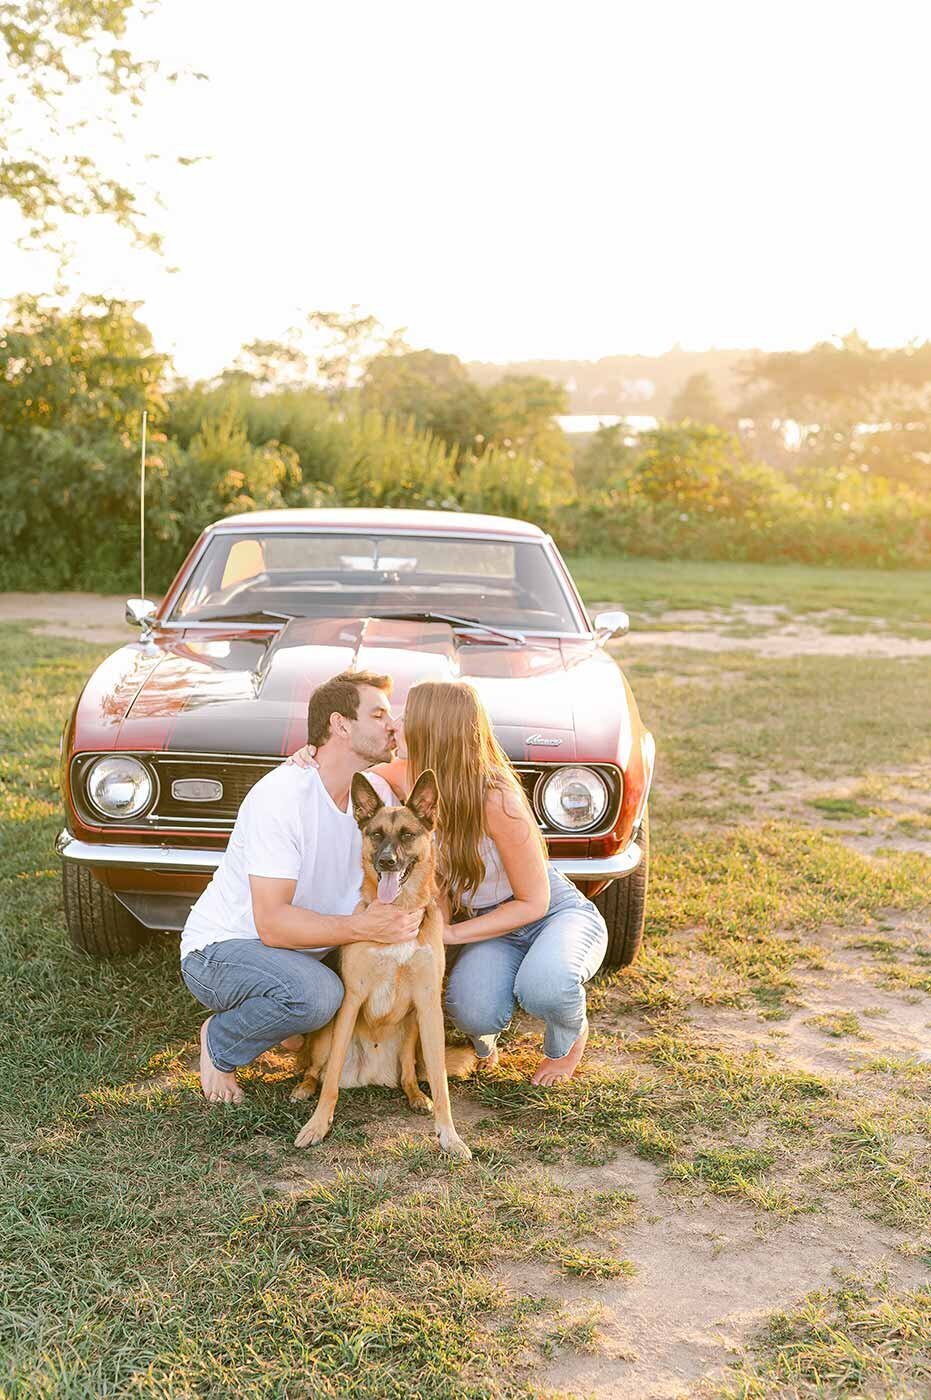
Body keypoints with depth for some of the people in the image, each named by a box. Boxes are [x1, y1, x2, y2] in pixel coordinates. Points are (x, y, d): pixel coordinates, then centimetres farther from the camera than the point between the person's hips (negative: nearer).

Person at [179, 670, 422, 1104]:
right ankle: (219, 1043, -3)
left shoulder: (377, 792, -3)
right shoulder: (280, 795, -27)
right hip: (219, 950, -7)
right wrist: (362, 926, -40)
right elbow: (271, 924, -31)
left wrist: (406, 910, -21)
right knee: (315, 993, -34)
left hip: (305, 951, 8)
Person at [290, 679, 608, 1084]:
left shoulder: (497, 801, -31)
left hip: (557, 913, -3)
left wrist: (451, 933, -25)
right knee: (474, 1014, -28)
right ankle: (483, 1035, 10)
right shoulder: (408, 777, -13)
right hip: (490, 923, 4)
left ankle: (568, 1038, 0)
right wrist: (315, 754, -15)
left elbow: (533, 903, -21)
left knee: (543, 986, -37)